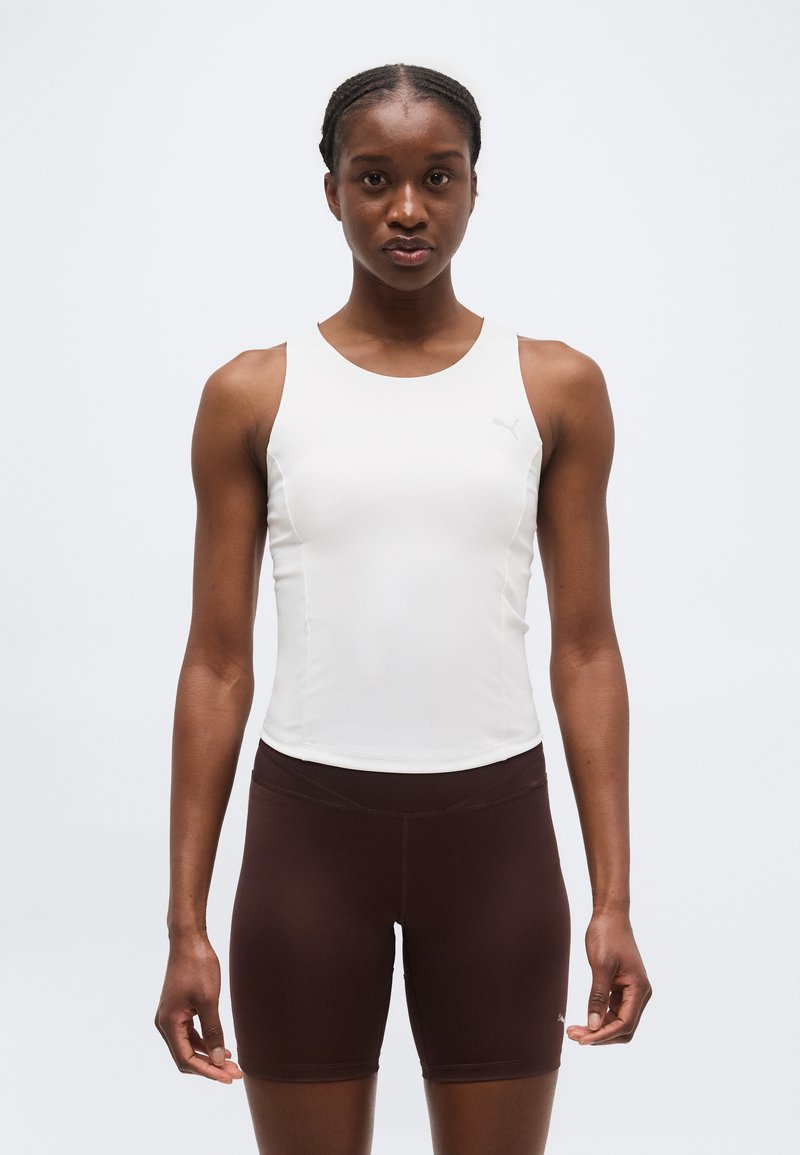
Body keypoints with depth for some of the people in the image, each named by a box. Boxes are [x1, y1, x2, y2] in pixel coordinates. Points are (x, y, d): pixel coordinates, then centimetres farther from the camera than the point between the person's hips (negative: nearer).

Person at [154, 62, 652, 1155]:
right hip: (307, 827, 0)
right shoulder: (253, 395, 1)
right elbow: (218, 663, 1)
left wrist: (614, 899, -3)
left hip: (493, 828, 1)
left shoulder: (558, 387, 2)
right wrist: (186, 921, -1)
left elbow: (585, 650, 2)